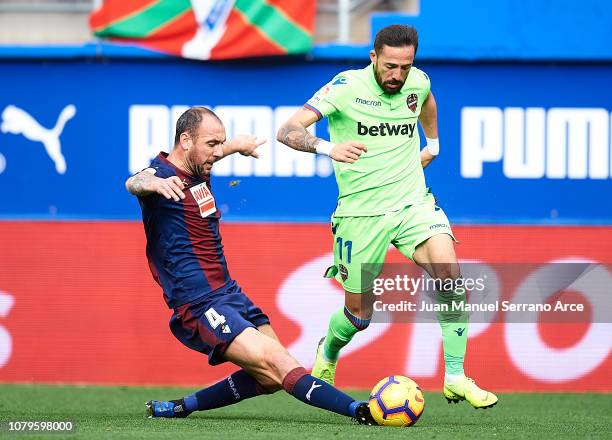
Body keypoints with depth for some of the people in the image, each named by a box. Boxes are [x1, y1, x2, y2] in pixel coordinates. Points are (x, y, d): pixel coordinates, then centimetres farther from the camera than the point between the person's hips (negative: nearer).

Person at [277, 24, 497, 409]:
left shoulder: (418, 82, 2)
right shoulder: (346, 87, -13)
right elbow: (288, 131, -22)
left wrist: (432, 144, 31)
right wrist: (328, 148, -39)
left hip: (413, 203, 3)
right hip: (361, 212, -3)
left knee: (450, 276, -21)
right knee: (359, 314, 5)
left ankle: (456, 379, -12)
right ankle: (327, 354, 41)